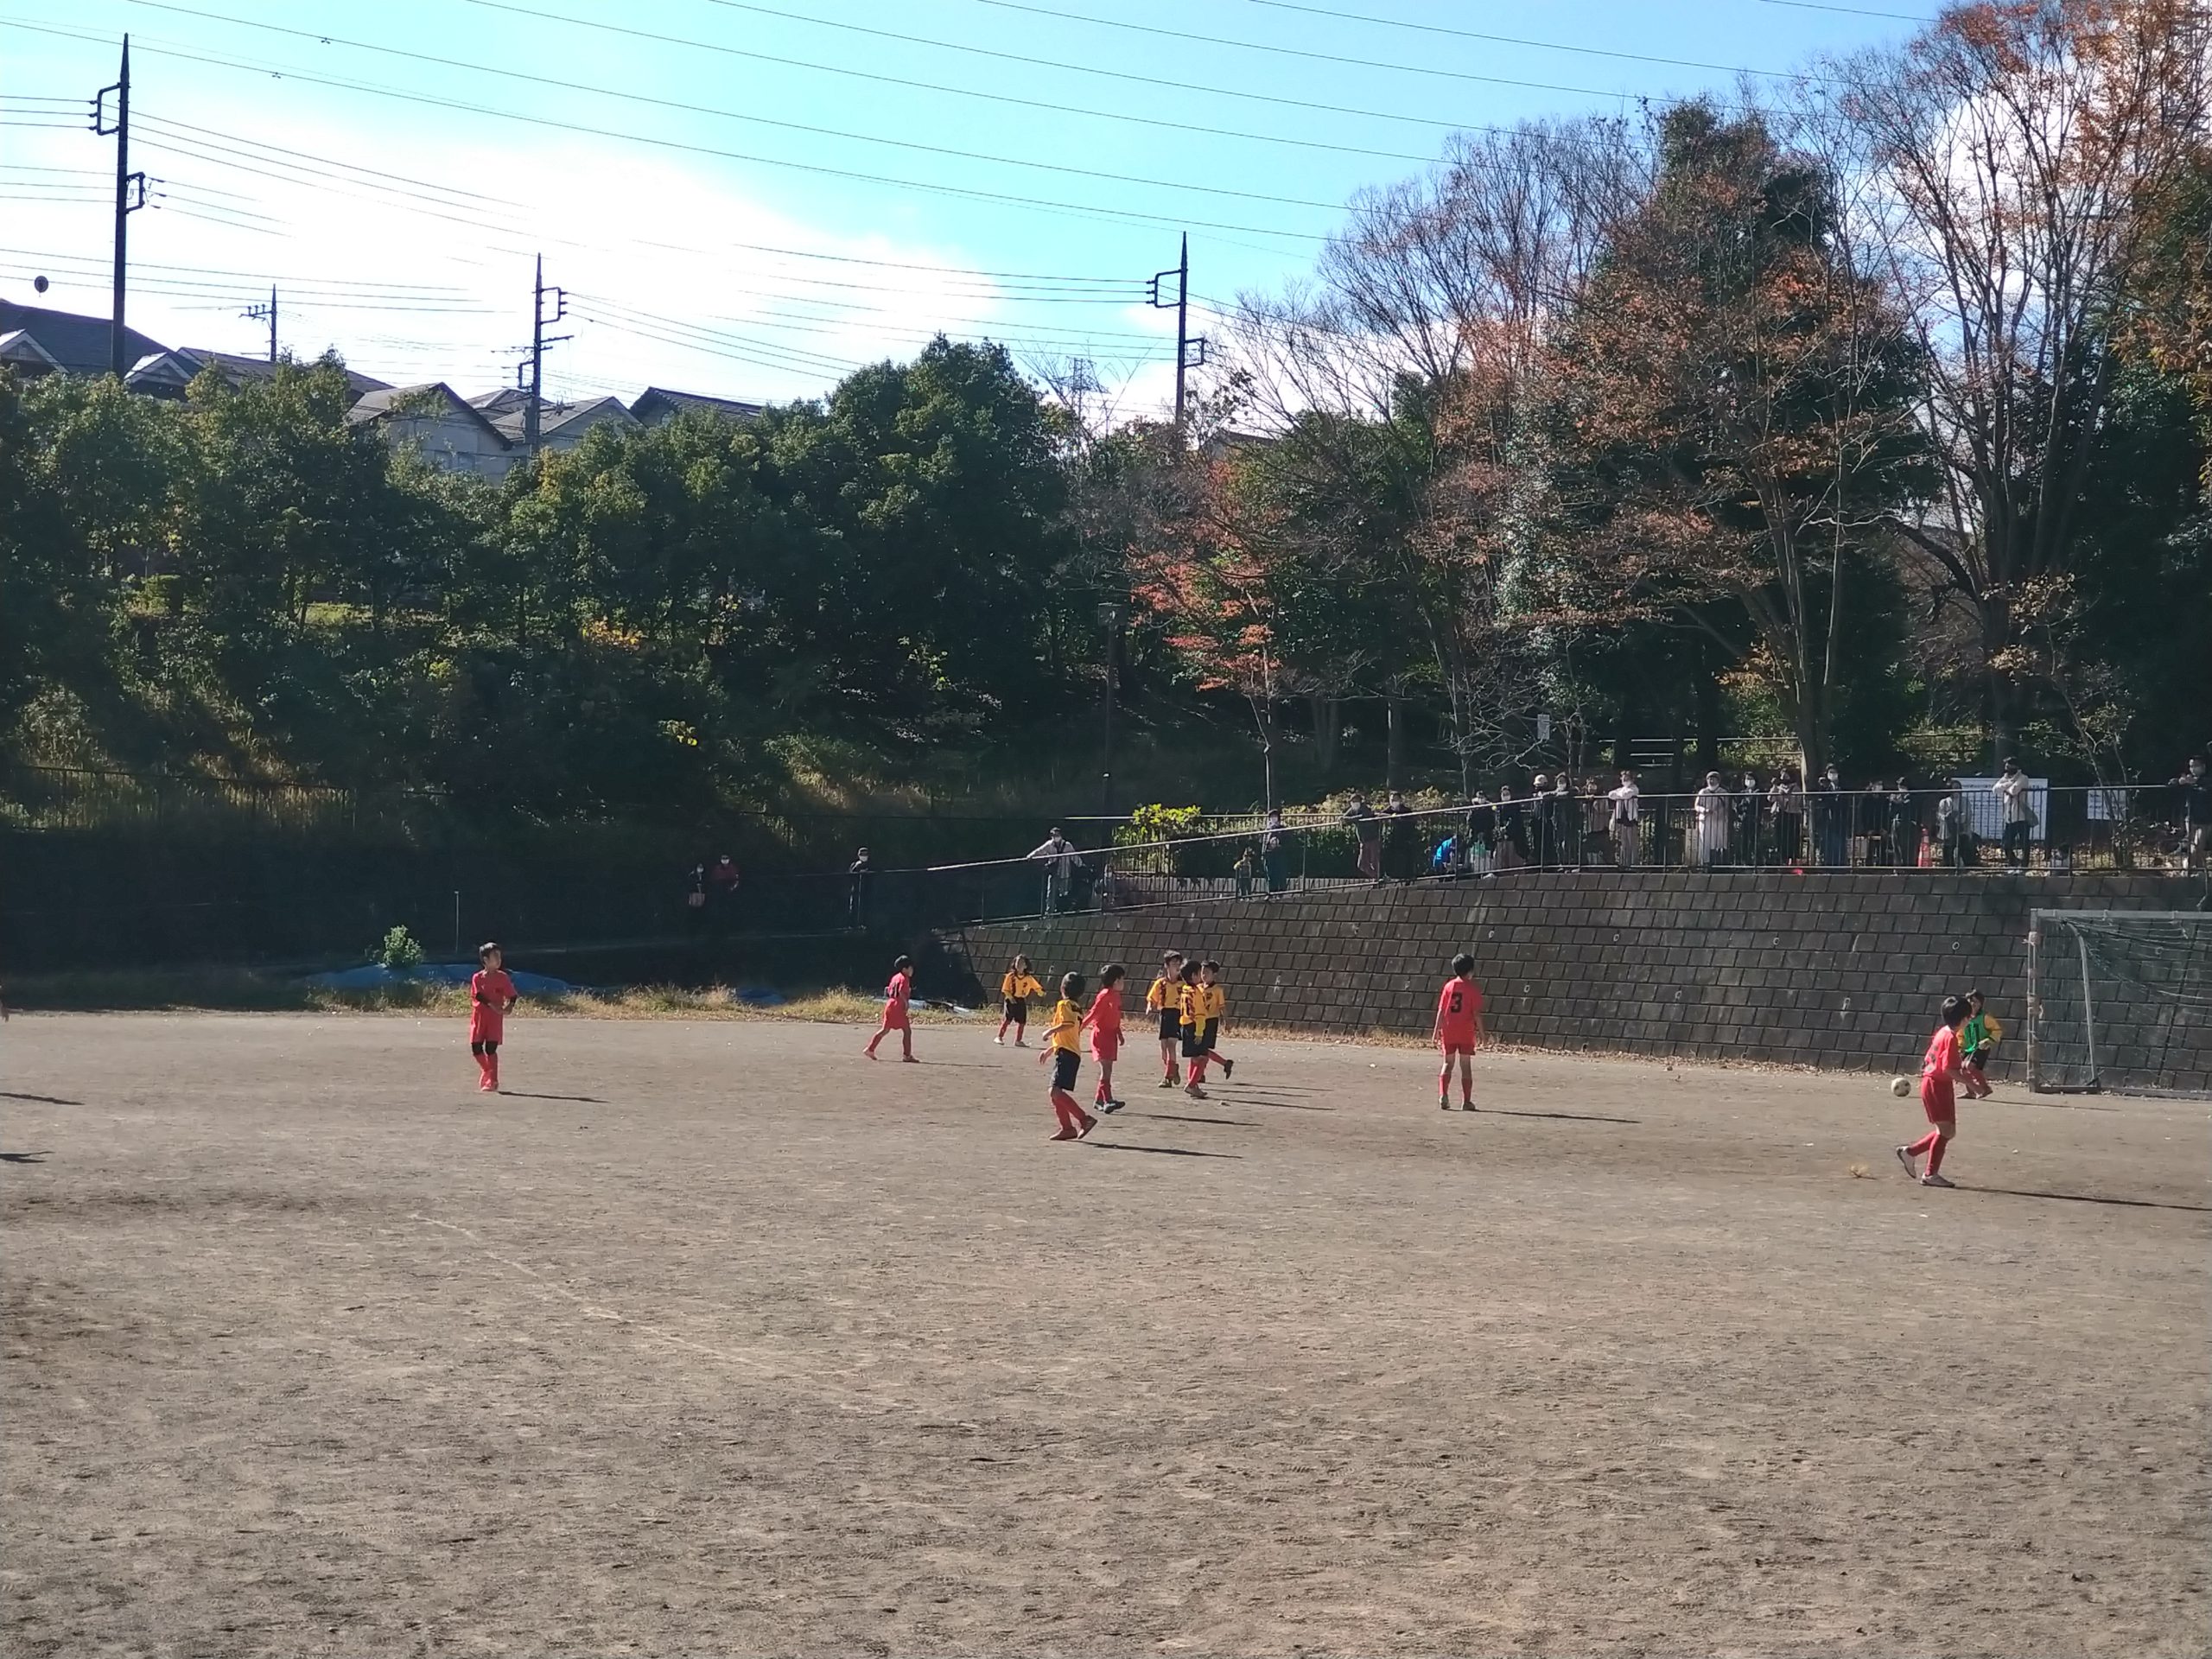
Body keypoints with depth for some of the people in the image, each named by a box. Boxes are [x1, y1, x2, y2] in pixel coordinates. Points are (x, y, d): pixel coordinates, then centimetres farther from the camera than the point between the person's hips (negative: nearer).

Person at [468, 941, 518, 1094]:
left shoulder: (502, 977, 3)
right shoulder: (477, 978, 1)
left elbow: (512, 995, 3)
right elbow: (478, 995, -10)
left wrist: (509, 1006, -16)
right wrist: (493, 1005, -21)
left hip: (495, 1018, -1)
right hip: (479, 1016, 1)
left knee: (491, 1049, -8)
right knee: (476, 1047, 2)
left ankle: (491, 1082, -7)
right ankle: (488, 1073, 26)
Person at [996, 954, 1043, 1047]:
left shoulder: (1029, 978, 2)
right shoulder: (1010, 976, -3)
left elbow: (1036, 986, 2)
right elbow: (1005, 989, -4)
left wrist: (1041, 992, -16)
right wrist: (1010, 997, -16)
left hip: (1022, 1001, 3)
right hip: (1011, 1000, -3)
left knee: (1022, 1022, 7)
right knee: (1007, 1019, -11)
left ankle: (1018, 1040, 19)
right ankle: (999, 1037, -4)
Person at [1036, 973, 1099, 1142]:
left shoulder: (1064, 1005, -7)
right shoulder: (1076, 1008, 22)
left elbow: (1069, 1023, -28)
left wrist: (1050, 1031, -15)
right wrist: (1050, 1050, 31)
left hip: (1066, 1054, -10)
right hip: (1073, 1053, 10)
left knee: (1056, 1091, -17)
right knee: (1056, 1093, 12)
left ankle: (1084, 1118, -21)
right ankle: (1067, 1128, 11)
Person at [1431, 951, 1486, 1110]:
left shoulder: (1449, 986, 3)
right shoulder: (1473, 988, -6)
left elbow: (1441, 1010, 2)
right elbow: (1476, 1013, -10)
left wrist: (1437, 1030, 6)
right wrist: (1480, 1032, -2)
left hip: (1448, 1031, 3)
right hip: (1466, 1032, -3)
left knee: (1447, 1064, 12)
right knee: (1466, 1066, 4)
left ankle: (1443, 1095, -4)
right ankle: (1466, 1101, 4)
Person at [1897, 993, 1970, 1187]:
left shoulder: (1942, 1033, 11)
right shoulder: (1951, 1038, -18)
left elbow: (1928, 1059, 18)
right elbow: (1949, 1069, -24)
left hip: (1931, 1082, 10)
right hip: (1937, 1086, -10)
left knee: (1947, 1131, 14)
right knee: (1945, 1130, -5)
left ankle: (1909, 1152, 17)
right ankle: (1931, 1174, 0)